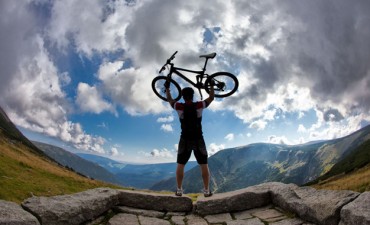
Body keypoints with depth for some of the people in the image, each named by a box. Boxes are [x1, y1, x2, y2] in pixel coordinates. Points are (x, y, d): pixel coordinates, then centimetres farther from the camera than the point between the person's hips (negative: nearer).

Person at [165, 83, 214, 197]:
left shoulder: (179, 107, -6)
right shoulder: (199, 106, -7)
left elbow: (169, 99, 13)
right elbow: (211, 98, 9)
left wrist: (167, 88, 29)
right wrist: (211, 86, 22)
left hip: (185, 140, 0)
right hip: (198, 140, 0)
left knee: (180, 165, 12)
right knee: (204, 165, 9)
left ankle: (179, 190, 13)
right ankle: (206, 190, 10)